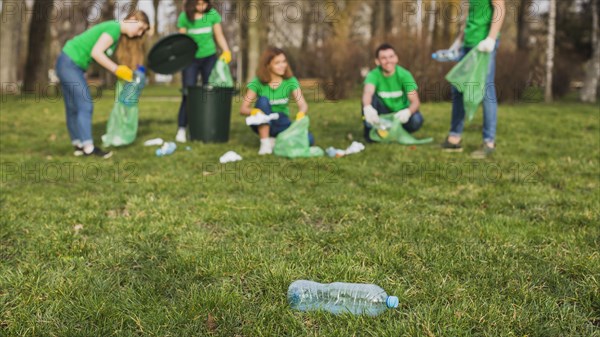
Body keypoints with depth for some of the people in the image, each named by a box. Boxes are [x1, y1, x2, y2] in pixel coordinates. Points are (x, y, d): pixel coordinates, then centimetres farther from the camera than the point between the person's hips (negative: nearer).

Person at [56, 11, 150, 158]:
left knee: (73, 109, 10)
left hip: (69, 64, 10)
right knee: (85, 106, -12)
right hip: (70, 64, -10)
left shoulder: (119, 34, 13)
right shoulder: (114, 28, -16)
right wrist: (116, 70, -18)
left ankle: (78, 146, 14)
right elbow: (96, 52, -24)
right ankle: (88, 147, -13)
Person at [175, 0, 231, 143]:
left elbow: (219, 36, 4)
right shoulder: (184, 17, -5)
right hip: (190, 58, -1)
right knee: (188, 94, -5)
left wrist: (226, 52, -11)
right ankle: (182, 129, -2)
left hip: (209, 57, 1)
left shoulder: (213, 14, -3)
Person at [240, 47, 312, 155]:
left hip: (282, 123, 1)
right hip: (262, 124, -1)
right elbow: (243, 109, -16)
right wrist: (253, 111, -40)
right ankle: (265, 142, -24)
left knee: (309, 139, -25)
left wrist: (301, 113, -44)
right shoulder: (258, 82, -11)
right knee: (263, 100, -31)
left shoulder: (291, 81, -8)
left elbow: (303, 104, -19)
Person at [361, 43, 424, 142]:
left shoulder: (404, 74, -15)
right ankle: (370, 131, -11)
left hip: (401, 114, 1)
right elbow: (367, 92, -38)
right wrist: (367, 107, -62)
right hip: (382, 114, -1)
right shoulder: (374, 75, -16)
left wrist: (408, 111, -48)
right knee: (370, 97, -27)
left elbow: (415, 101, -23)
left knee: (417, 119, -30)